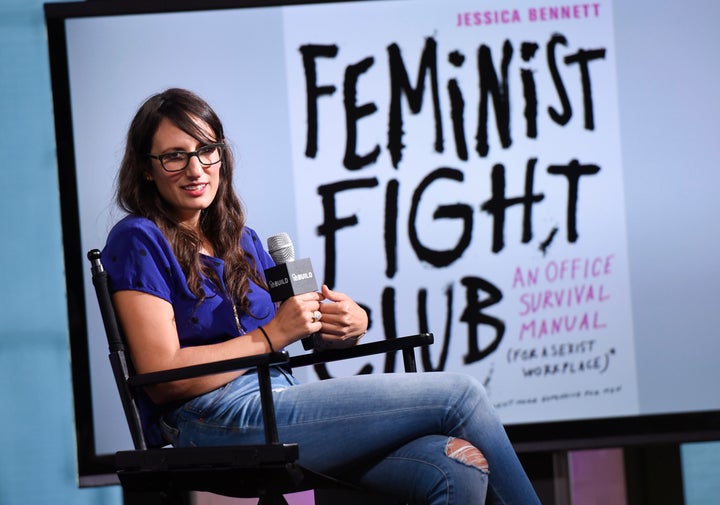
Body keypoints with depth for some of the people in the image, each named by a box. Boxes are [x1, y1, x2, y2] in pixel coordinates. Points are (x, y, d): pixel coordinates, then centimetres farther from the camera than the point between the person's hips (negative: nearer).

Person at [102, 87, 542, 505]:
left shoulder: (241, 240, 22)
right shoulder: (138, 241, -1)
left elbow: (316, 331, 22)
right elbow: (162, 377, -12)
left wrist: (351, 323, -3)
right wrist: (271, 336, -12)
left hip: (277, 406, 7)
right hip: (220, 422, -7)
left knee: (458, 468, -19)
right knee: (459, 395, -9)